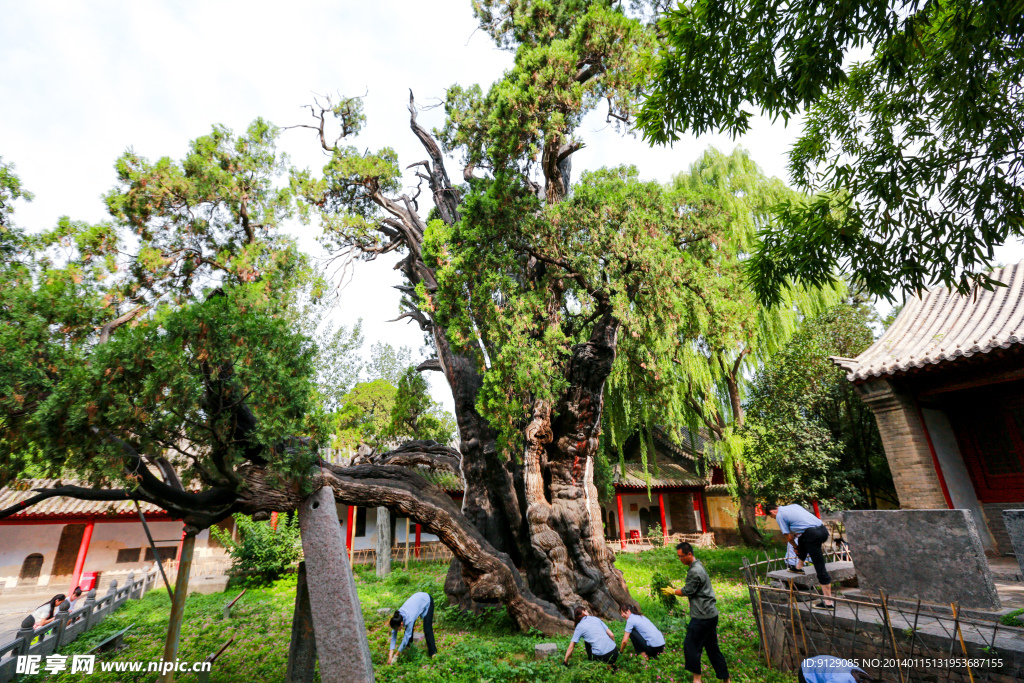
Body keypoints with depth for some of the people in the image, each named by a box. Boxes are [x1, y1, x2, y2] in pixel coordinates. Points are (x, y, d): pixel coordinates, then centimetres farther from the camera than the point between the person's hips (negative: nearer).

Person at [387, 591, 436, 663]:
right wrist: (391, 653, -17)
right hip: (416, 597, 6)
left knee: (427, 629, -10)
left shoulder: (409, 619, -37)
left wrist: (396, 655, -20)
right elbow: (394, 634, -13)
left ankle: (433, 652, 1)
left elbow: (406, 637, -28)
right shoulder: (396, 617, -21)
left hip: (427, 600, -6)